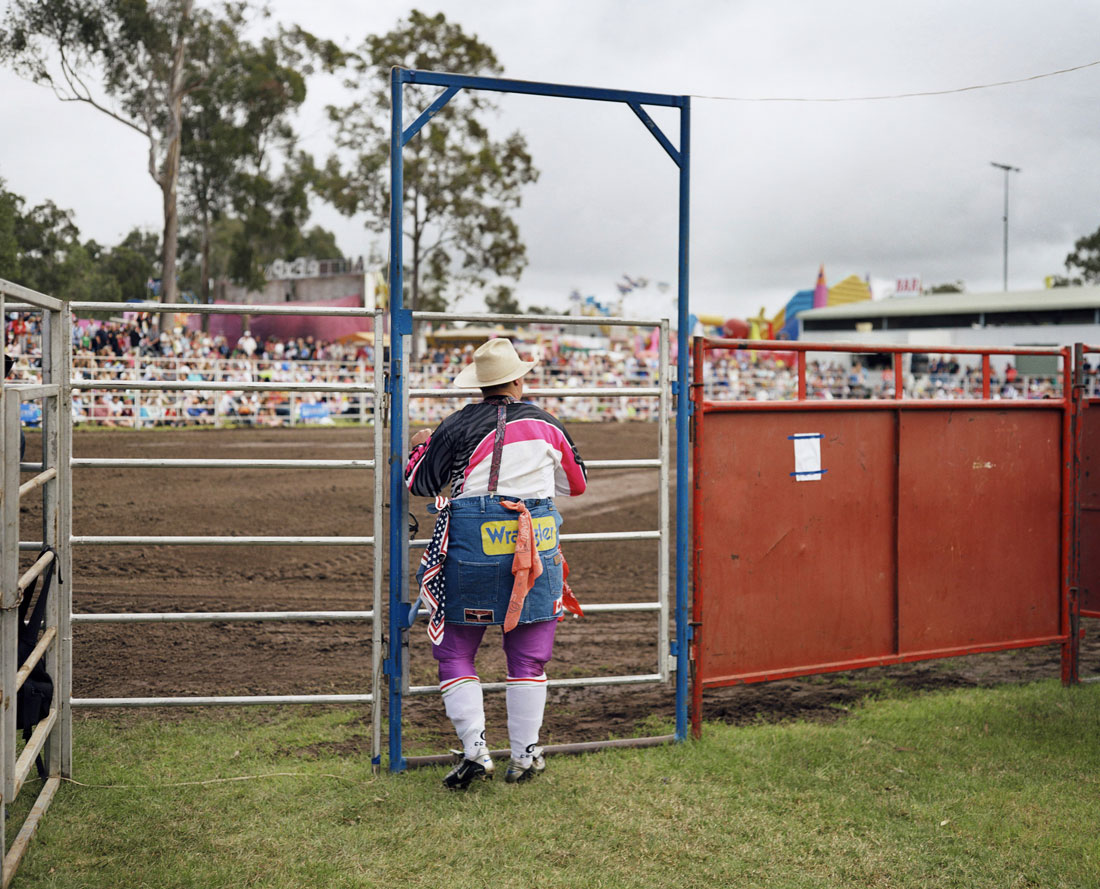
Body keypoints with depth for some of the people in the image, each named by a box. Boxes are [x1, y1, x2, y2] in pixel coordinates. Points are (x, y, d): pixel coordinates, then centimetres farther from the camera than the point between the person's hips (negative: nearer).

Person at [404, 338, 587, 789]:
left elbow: (420, 482, 3)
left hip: (472, 547, -2)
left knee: (455, 654, 8)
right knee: (528, 655, 11)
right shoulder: (546, 425, 5)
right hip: (535, 545, 2)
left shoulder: (458, 426, -4)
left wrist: (420, 446, 22)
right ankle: (524, 755, 15)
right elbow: (576, 482, 18)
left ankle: (475, 748, -1)